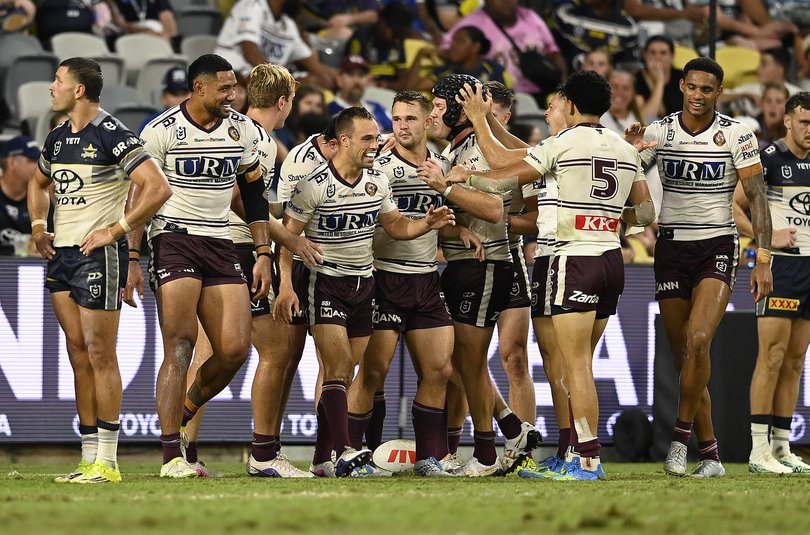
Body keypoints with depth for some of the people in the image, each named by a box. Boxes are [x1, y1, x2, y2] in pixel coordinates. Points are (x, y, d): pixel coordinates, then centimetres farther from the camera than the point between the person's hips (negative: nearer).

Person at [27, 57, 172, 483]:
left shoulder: (112, 136, -11)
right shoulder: (57, 138, 14)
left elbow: (158, 188, -18)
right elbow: (39, 183, 34)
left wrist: (116, 230, -17)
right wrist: (38, 226, 17)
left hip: (97, 254, -8)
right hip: (60, 254, 8)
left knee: (100, 353, -7)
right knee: (78, 354, 7)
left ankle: (107, 461, -4)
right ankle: (89, 457, 10)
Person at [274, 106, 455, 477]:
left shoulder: (377, 182, 6)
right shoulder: (314, 186, -13)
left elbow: (395, 225, 16)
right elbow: (288, 236, -9)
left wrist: (427, 224, -4)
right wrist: (286, 286, -17)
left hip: (363, 283, 6)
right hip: (326, 282, -6)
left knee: (343, 374, 4)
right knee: (337, 366, -17)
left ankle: (322, 457, 9)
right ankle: (345, 454, -24)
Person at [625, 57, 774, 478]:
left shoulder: (737, 135, -4)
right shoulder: (658, 132, 2)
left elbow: (756, 197, -5)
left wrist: (763, 259, -12)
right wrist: (628, 148, -19)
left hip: (717, 248, -3)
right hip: (671, 249, 3)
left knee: (698, 341, -24)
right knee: (683, 355, 1)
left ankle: (682, 432, -10)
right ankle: (710, 454, 6)